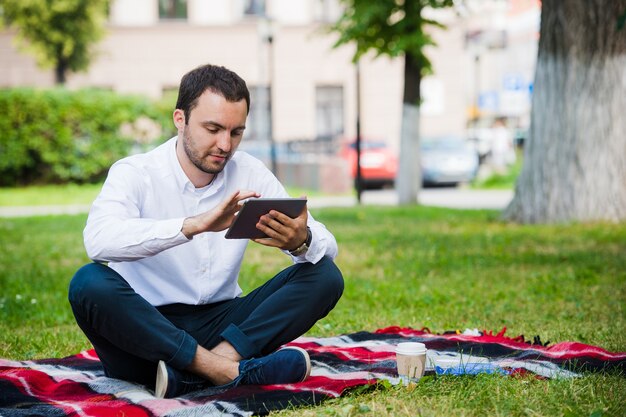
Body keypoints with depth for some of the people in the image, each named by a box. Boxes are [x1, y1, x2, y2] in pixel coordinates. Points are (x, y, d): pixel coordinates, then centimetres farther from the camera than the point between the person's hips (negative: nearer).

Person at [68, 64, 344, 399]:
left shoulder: (250, 173, 3)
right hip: (144, 329, -3)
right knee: (89, 283, -32)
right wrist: (195, 224, -40)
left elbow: (328, 248, -1)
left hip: (220, 326, 3)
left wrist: (301, 241, -26)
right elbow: (98, 240, -30)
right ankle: (231, 371, -33)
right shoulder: (135, 173, -8)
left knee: (325, 276, -12)